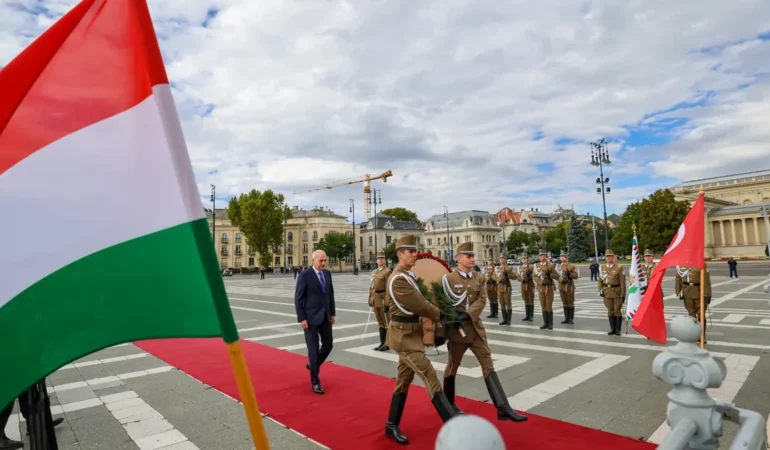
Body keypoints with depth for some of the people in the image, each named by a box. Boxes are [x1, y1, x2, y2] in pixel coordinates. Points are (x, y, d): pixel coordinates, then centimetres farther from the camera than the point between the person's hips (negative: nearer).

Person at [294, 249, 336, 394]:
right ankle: (315, 381, 14)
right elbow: (298, 298, -12)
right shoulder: (305, 275, -12)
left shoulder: (327, 273, 6)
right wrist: (301, 318, -15)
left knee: (328, 344, 12)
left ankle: (313, 365, 39)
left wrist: (333, 313, 10)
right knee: (313, 349, 0)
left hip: (325, 316, 6)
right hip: (311, 318, -6)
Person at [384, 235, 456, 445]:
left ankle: (392, 425, 28)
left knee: (404, 379, 16)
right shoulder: (399, 279, -22)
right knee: (431, 378, -10)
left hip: (411, 333, 10)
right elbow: (420, 306, -22)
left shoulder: (408, 275, 11)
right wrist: (441, 315, -5)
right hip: (403, 335, -10)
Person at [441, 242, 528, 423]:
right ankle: (449, 404, 28)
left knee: (488, 365, 0)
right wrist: (443, 328, -9)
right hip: (457, 329, -4)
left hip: (476, 327, 5)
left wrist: (467, 315, -22)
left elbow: (481, 301, -7)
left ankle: (503, 407, 1)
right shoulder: (447, 279, -9)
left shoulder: (479, 279, 5)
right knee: (452, 366, 10)